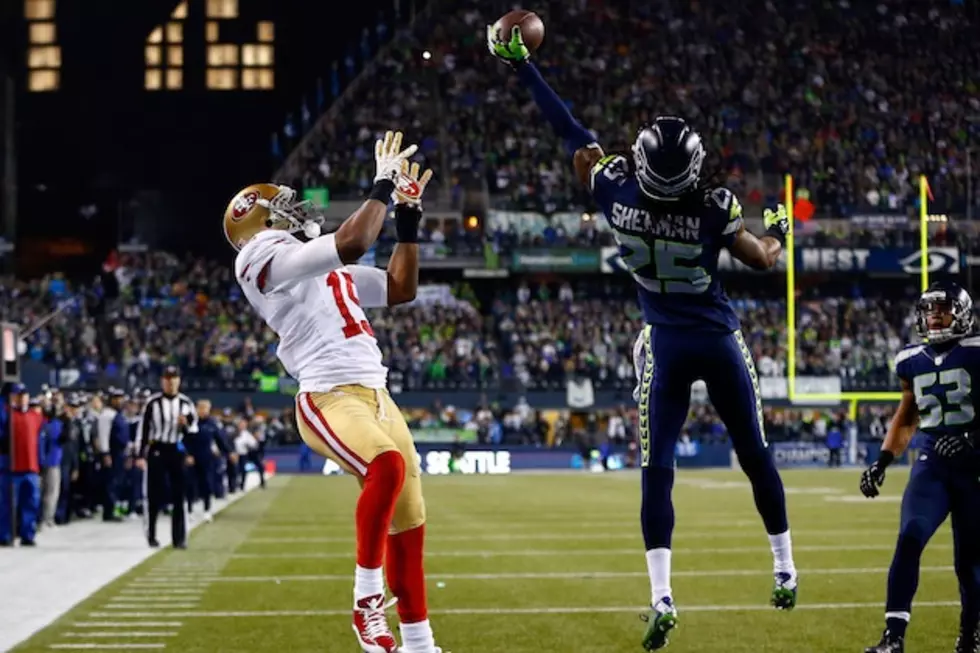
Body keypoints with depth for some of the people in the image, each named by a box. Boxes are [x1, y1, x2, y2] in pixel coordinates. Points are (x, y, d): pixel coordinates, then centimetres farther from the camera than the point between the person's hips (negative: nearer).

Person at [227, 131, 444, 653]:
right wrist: (383, 185, -6)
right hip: (330, 400, -9)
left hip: (374, 396, 9)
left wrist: (408, 218, 23)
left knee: (407, 519, 9)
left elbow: (401, 289, 29)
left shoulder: (327, 268, 24)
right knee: (388, 467, -35)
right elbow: (352, 241, -18)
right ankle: (367, 603, -25)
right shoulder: (267, 258, -5)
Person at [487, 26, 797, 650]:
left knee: (657, 469, -1)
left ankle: (662, 598, -13)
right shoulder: (713, 207, -18)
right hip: (719, 339, -1)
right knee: (754, 453, 14)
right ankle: (785, 569, 25)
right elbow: (764, 259, -4)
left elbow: (572, 133, -3)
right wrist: (777, 231, 20)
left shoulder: (615, 186, -14)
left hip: (666, 344, 1)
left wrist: (522, 66, 9)